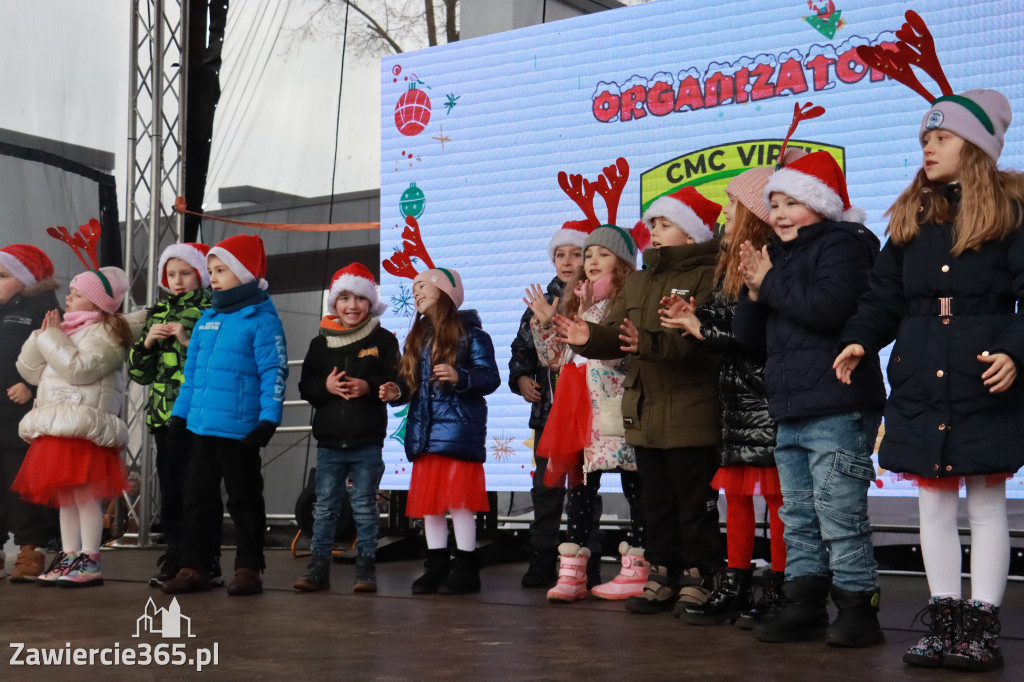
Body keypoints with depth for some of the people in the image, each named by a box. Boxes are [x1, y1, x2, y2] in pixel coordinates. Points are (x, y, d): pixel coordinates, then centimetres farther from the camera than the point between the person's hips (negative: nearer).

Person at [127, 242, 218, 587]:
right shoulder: (158, 313, 16)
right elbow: (139, 371, 17)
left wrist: (189, 340, -18)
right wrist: (147, 343, -1)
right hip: (164, 415, 6)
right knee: (170, 491, 9)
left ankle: (207, 563, 2)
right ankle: (175, 561, 17)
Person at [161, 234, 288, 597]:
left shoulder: (261, 318, -7)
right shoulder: (207, 319, 13)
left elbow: (274, 373, -12)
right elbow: (192, 372, 18)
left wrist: (268, 419, -19)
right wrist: (180, 413, 15)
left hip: (239, 429, -7)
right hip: (201, 427, 7)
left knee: (243, 499, 3)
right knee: (197, 498, 11)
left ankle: (248, 568, 11)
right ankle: (194, 567, 18)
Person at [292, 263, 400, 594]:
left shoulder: (383, 340, 1)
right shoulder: (320, 343, 8)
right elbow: (305, 386, 6)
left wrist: (367, 386, -21)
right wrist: (326, 386, -14)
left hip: (367, 442, -2)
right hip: (329, 441, 3)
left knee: (364, 507, 4)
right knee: (324, 507, 6)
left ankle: (366, 570, 10)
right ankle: (317, 569, 11)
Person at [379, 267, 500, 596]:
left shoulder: (470, 333, -2)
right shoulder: (417, 337, 18)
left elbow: (490, 378, -10)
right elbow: (410, 382, 18)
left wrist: (459, 377, -26)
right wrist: (396, 392, -2)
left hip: (458, 429, -7)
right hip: (424, 432, 7)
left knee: (459, 501, -6)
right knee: (428, 502, 7)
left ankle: (466, 568, 2)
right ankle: (437, 567, 15)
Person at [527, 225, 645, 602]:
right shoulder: (576, 304, 20)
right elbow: (555, 358, 21)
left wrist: (586, 320, -18)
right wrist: (543, 323, 10)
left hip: (615, 408, -7)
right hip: (578, 410, 7)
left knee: (633, 485, -2)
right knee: (580, 484, 6)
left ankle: (636, 570, 3)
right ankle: (571, 571, 7)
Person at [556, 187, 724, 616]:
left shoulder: (708, 277, -8)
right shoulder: (638, 282, 18)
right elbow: (615, 332, 9)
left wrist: (650, 343, -33)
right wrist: (589, 338, -12)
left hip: (690, 415, -8)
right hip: (644, 412, 8)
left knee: (695, 503, -1)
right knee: (656, 500, 14)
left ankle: (701, 578, 9)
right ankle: (663, 576, 23)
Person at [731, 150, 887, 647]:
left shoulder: (841, 245, -4)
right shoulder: (780, 254, 20)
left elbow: (829, 307, -23)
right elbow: (748, 336, 18)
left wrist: (770, 283, -11)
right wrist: (753, 292, 0)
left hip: (837, 410, -9)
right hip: (791, 412, 9)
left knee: (839, 516, -8)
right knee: (799, 517, 11)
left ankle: (857, 610, -1)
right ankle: (803, 606, 17)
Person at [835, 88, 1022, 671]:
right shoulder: (912, 217, 13)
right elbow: (886, 296, 11)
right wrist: (861, 340, -5)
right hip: (920, 386, 5)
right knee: (935, 502, 8)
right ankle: (946, 619, 16)